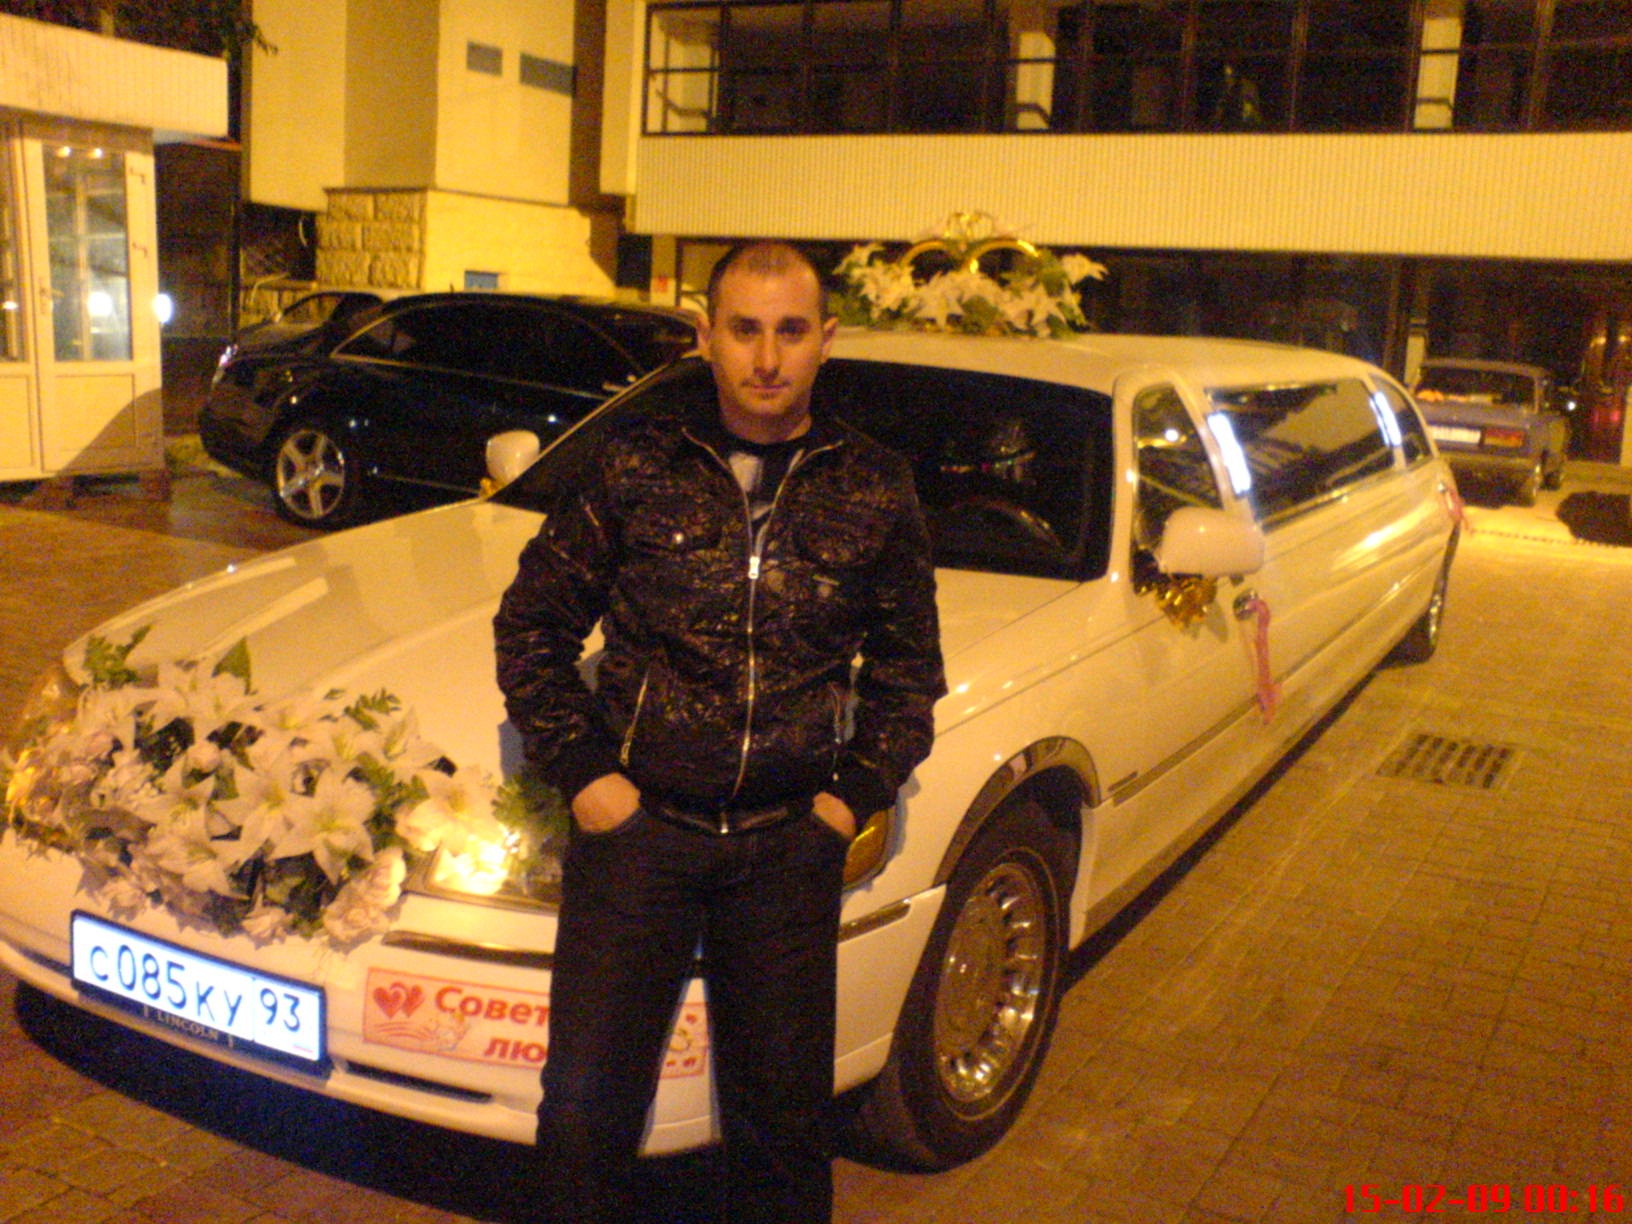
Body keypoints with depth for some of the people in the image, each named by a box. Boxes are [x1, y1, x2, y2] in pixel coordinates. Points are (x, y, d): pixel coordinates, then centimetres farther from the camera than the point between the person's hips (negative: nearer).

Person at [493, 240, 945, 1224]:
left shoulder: (873, 490, 2)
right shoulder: (637, 466, -2)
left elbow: (909, 665, 12)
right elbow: (532, 622, 5)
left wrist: (861, 790, 0)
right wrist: (581, 768, -4)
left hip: (790, 846, 1)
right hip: (637, 824, -1)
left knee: (783, 1115, 13)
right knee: (586, 1107, 4)